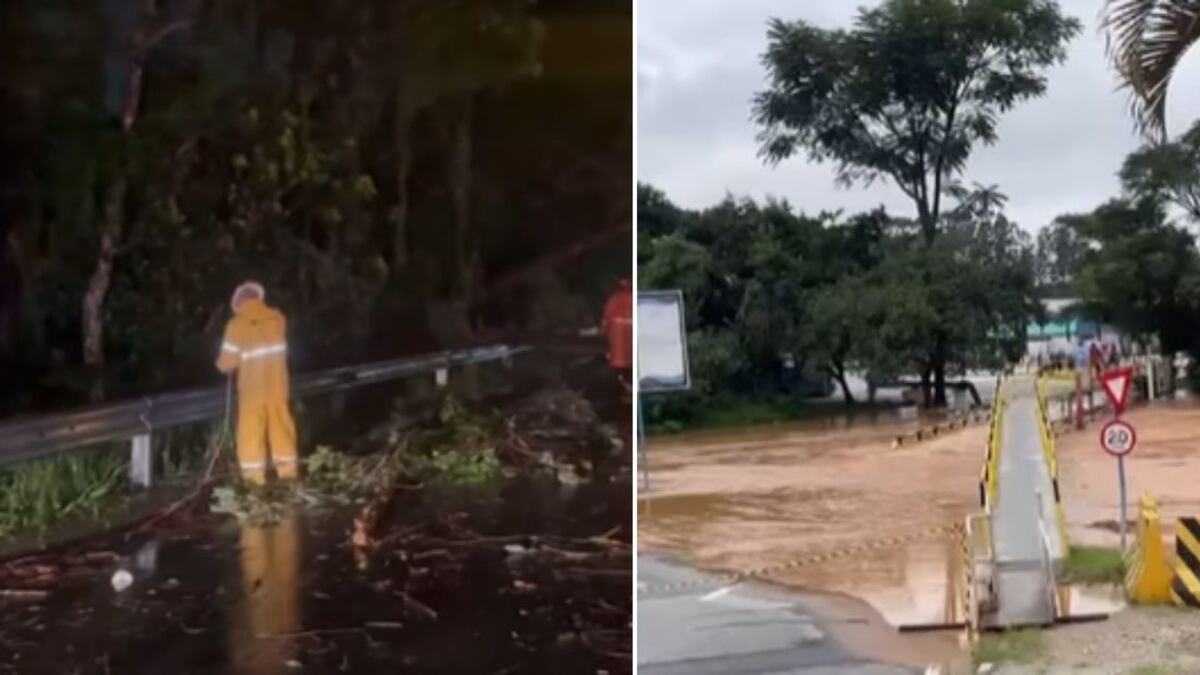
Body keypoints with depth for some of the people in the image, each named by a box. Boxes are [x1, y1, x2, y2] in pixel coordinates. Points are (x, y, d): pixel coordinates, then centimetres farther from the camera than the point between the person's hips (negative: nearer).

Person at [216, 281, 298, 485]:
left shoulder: (236, 324, -12)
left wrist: (222, 365, 13)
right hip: (276, 383, 3)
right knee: (280, 423, 12)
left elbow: (228, 361, -9)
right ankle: (287, 468, 17)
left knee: (251, 427, 5)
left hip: (252, 385, -3)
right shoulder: (277, 318, -3)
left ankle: (254, 474, 5)